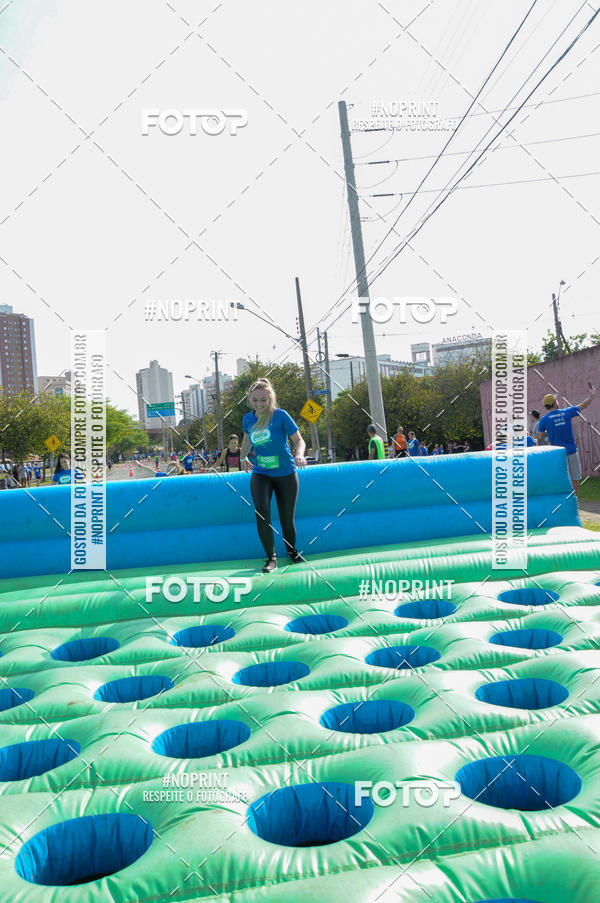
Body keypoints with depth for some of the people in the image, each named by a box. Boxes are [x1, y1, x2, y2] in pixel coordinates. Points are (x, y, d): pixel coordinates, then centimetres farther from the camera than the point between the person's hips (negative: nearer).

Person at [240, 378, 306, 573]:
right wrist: (243, 457, 23)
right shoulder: (248, 418, 0)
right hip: (260, 474, 2)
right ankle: (271, 558, -6)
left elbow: (299, 441, -10)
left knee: (287, 519, 3)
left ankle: (292, 551, 33)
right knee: (262, 511, -20)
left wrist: (299, 454, -28)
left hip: (285, 474, -2)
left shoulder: (280, 415, -12)